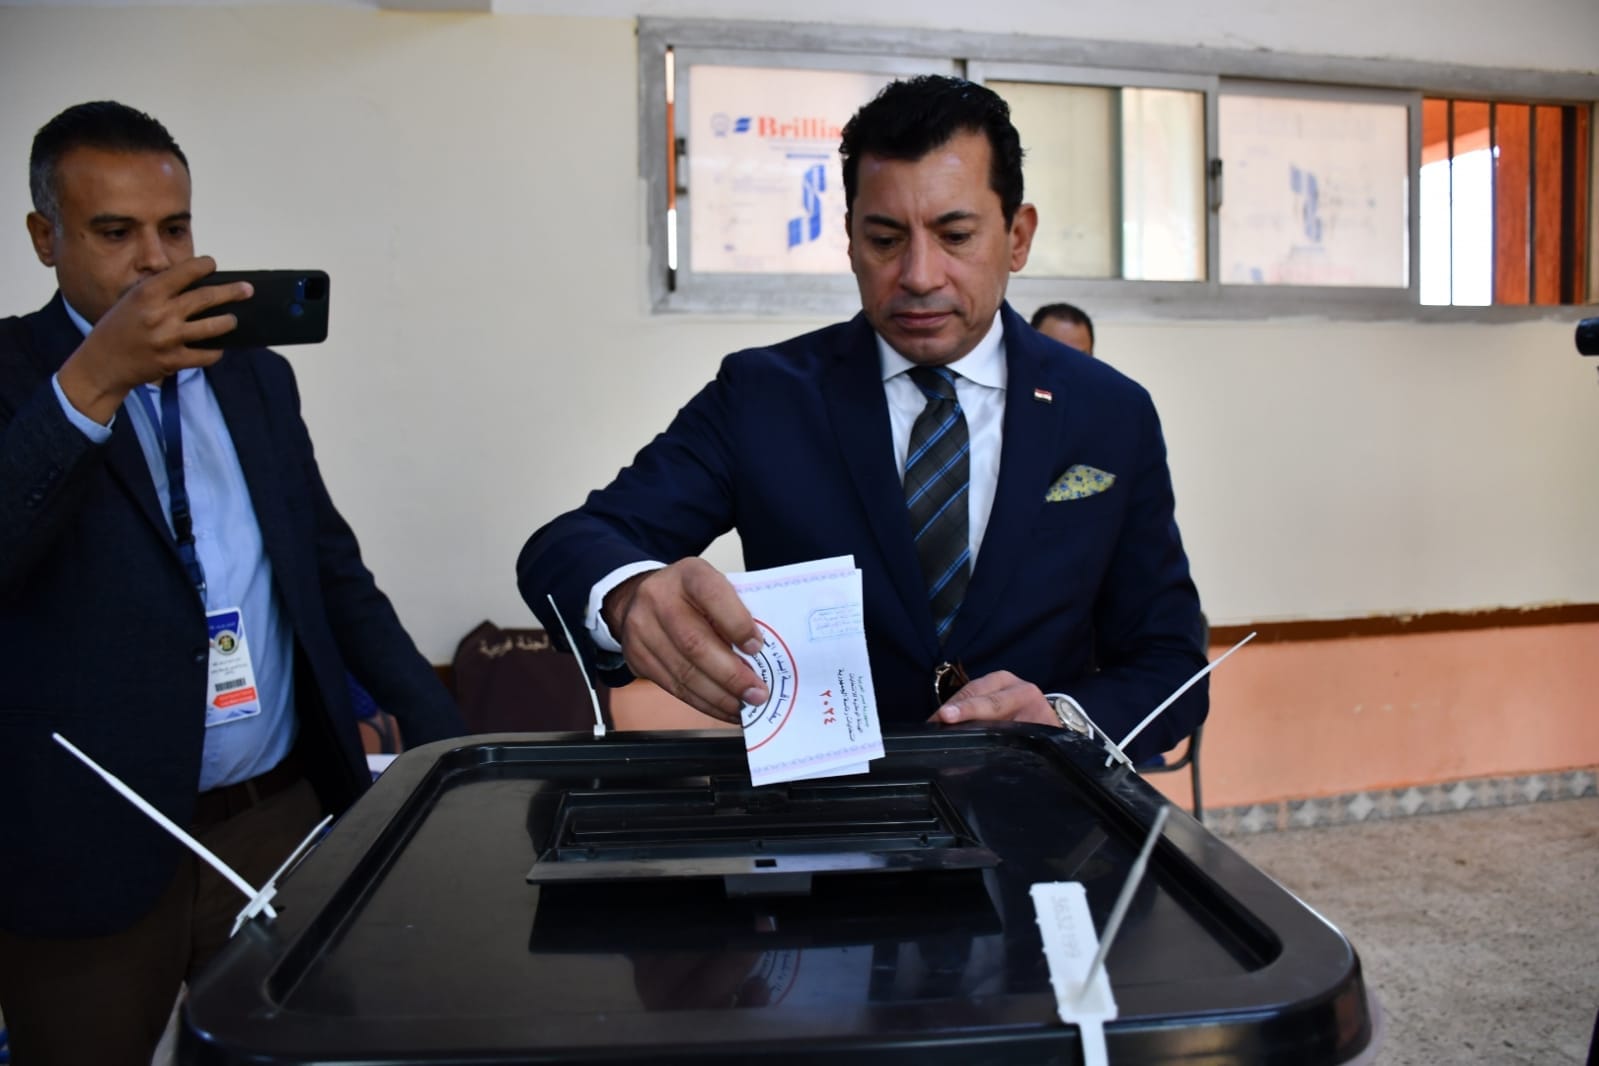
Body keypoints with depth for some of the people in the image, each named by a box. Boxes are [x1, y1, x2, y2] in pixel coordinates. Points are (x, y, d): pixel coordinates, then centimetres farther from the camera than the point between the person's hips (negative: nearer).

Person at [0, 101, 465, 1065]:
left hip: (286, 818, 4)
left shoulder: (258, 376, 9)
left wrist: (438, 729, 5)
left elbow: (334, 569, 13)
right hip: (86, 850, -3)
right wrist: (92, 383, -28)